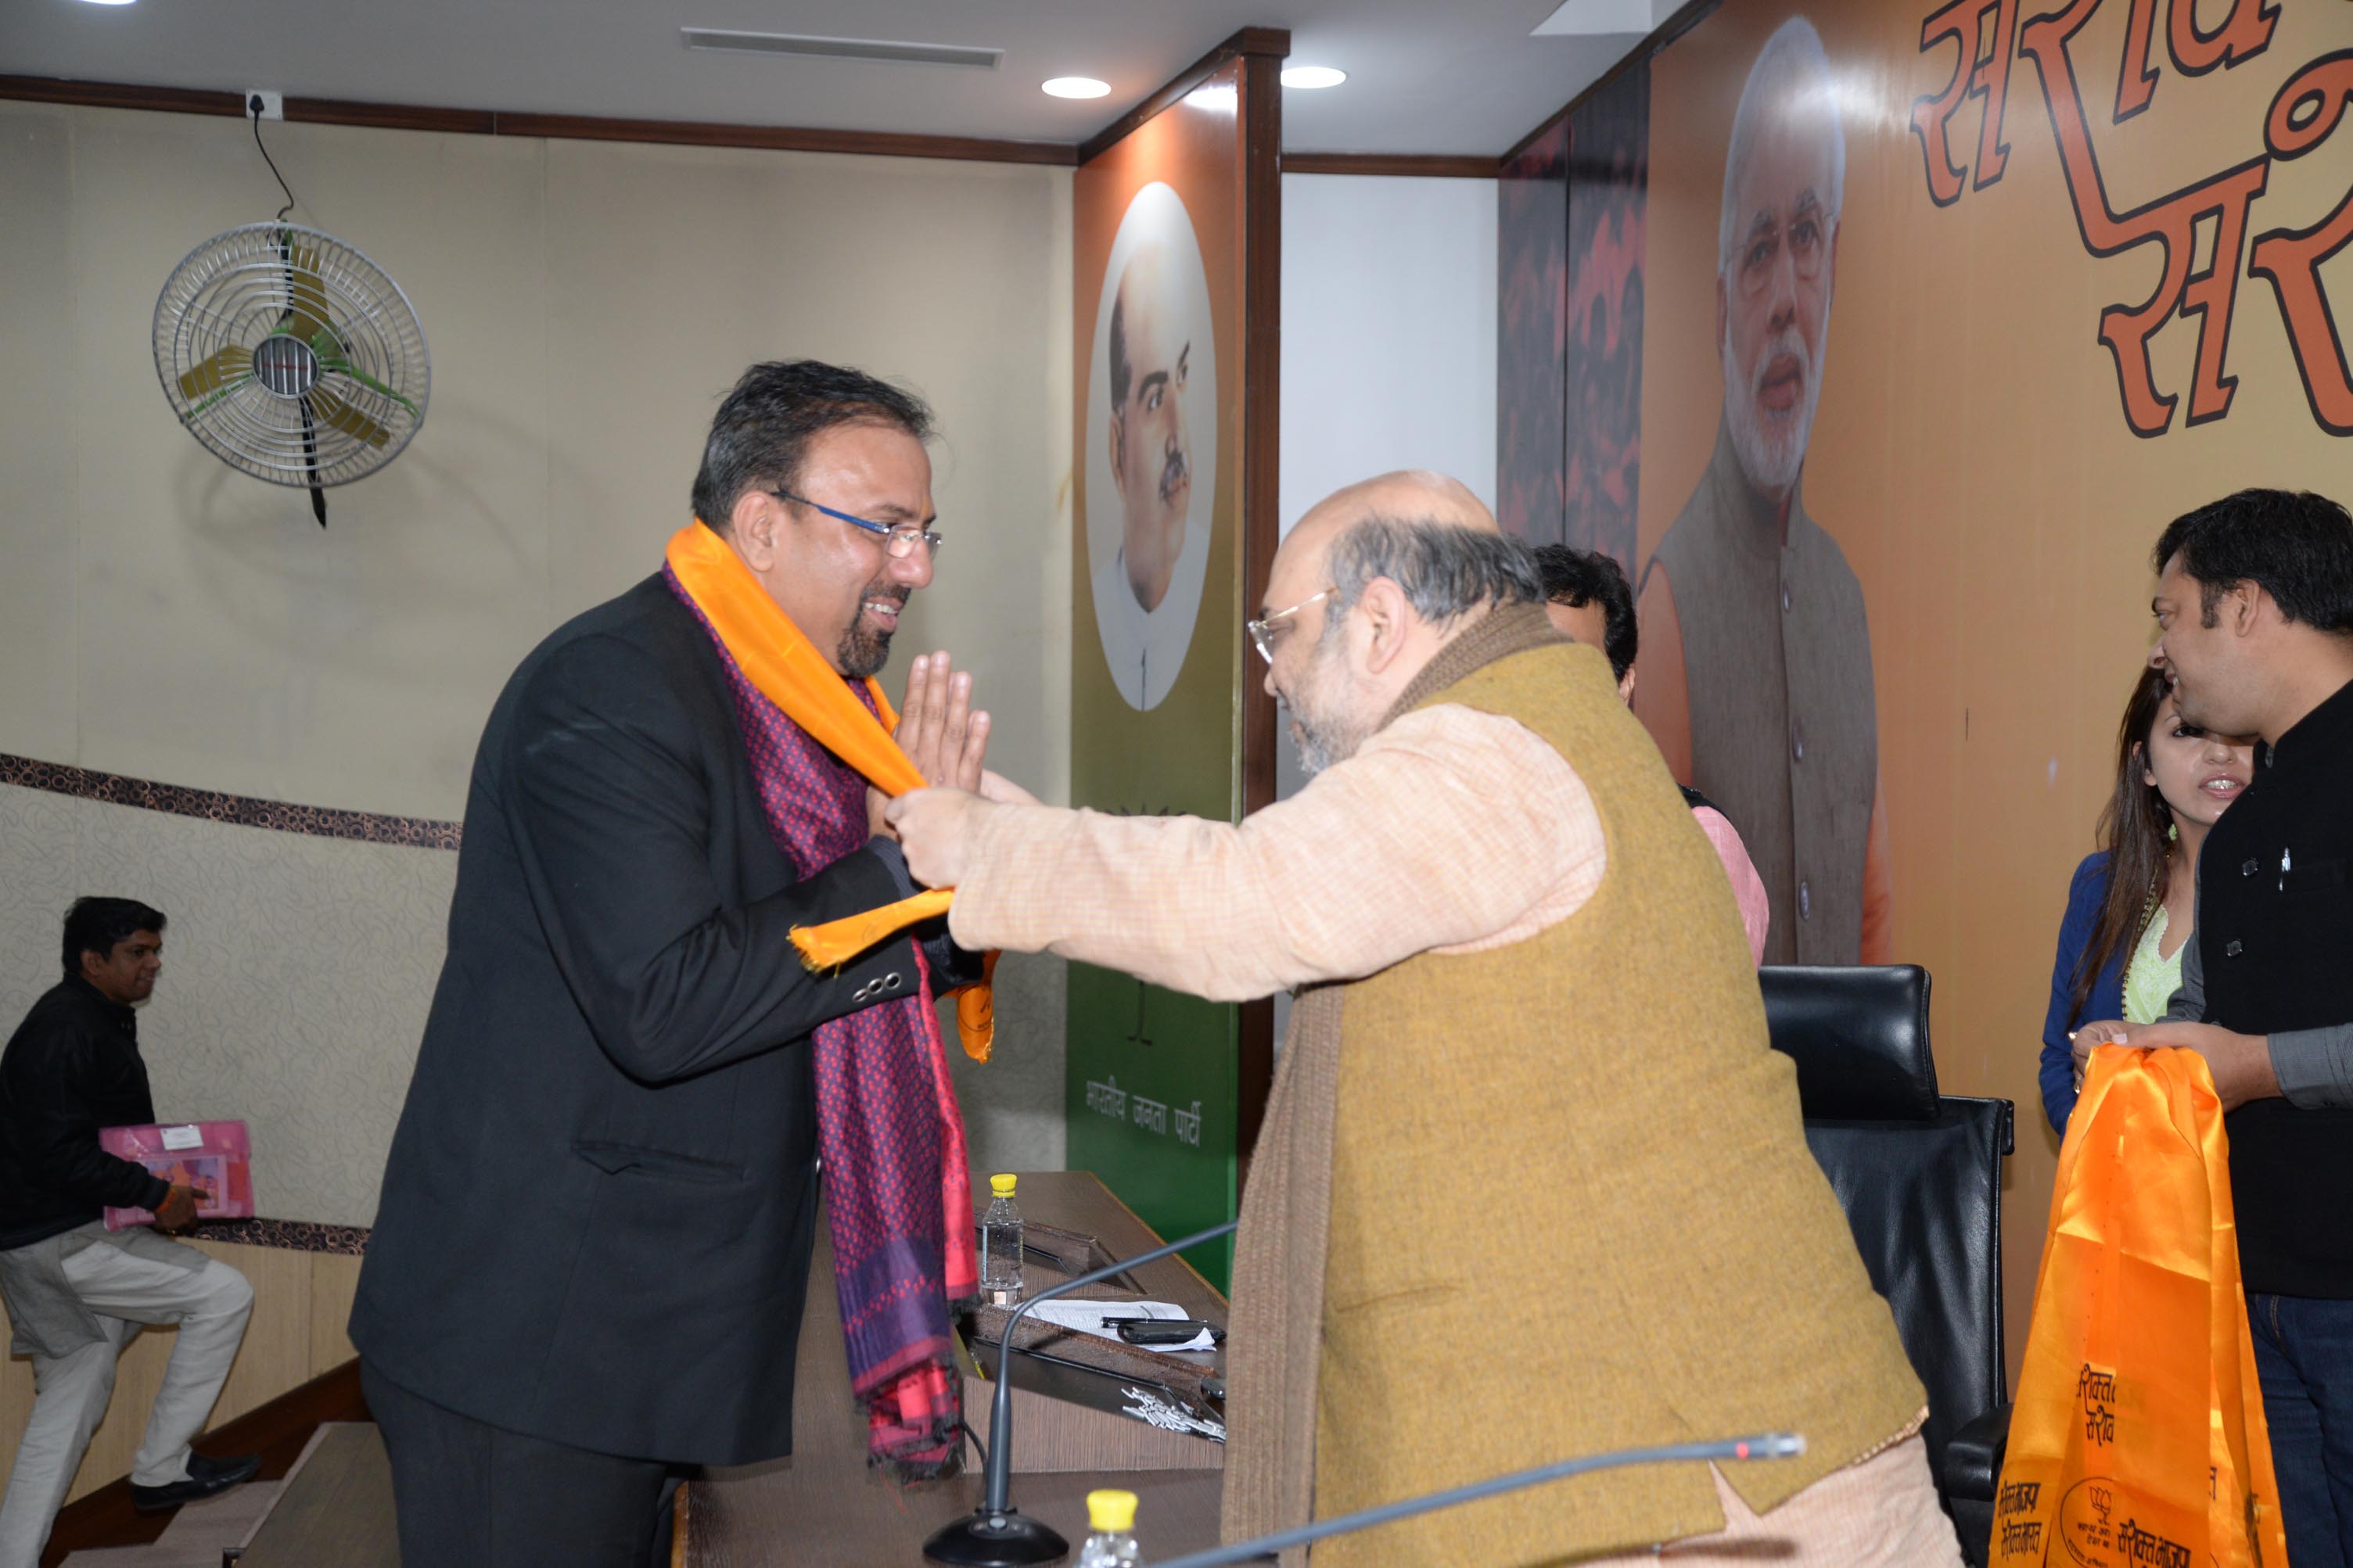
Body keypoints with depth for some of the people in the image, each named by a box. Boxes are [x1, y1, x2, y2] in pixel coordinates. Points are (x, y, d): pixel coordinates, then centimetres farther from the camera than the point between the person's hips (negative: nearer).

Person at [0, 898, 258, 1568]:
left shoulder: (97, 1022, 15)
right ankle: (162, 1469, 1)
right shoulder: (64, 1030, -17)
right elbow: (58, 1154, -25)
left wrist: (161, 1181, 10)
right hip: (61, 1242, -10)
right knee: (224, 1294, -6)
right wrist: (156, 1194, -21)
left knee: (70, 1405, 14)